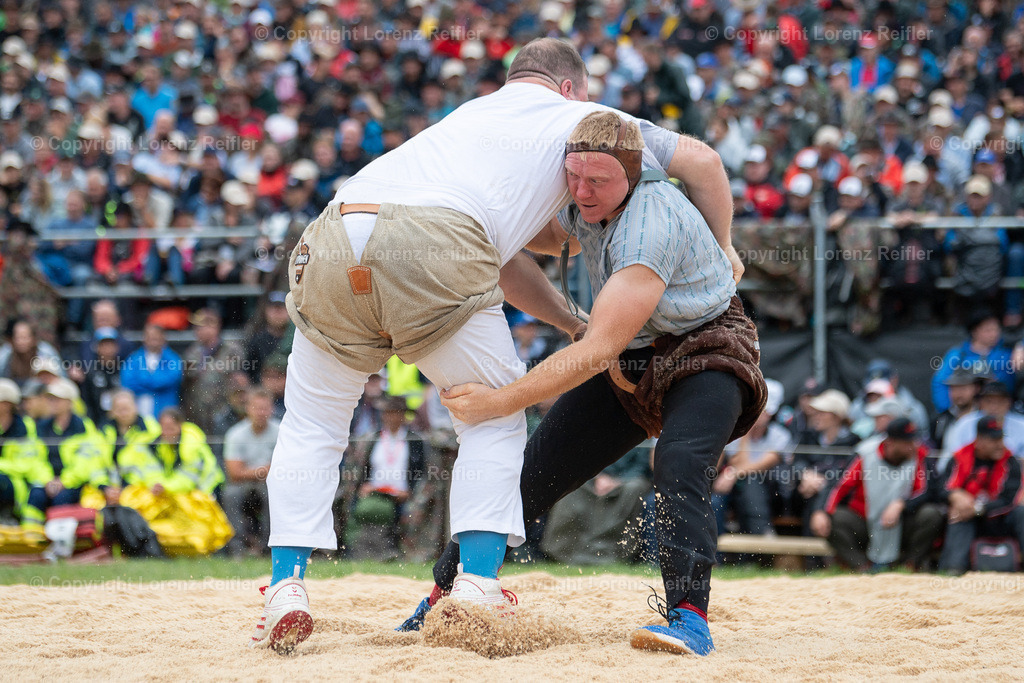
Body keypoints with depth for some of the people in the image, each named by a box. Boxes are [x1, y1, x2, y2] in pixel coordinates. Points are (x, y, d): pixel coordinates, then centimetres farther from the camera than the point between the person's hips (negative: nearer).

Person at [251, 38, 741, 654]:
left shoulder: (470, 115, 41)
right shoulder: (577, 116, 27)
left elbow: (504, 259, 41)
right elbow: (701, 160, 26)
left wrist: (578, 326, 43)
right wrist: (721, 248, 42)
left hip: (334, 240, 5)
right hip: (435, 246, -4)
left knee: (312, 424, 19)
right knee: (495, 418, 15)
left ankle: (287, 586, 2)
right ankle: (477, 587, 1)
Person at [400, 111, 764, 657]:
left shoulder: (650, 221, -33)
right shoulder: (581, 201, -8)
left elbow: (597, 349, -38)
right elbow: (550, 238, 21)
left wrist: (501, 401, -42)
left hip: (703, 356, -7)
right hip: (627, 362, 7)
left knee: (679, 466, -35)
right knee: (532, 471, -1)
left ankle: (689, 616, -40)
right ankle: (444, 597, 9)